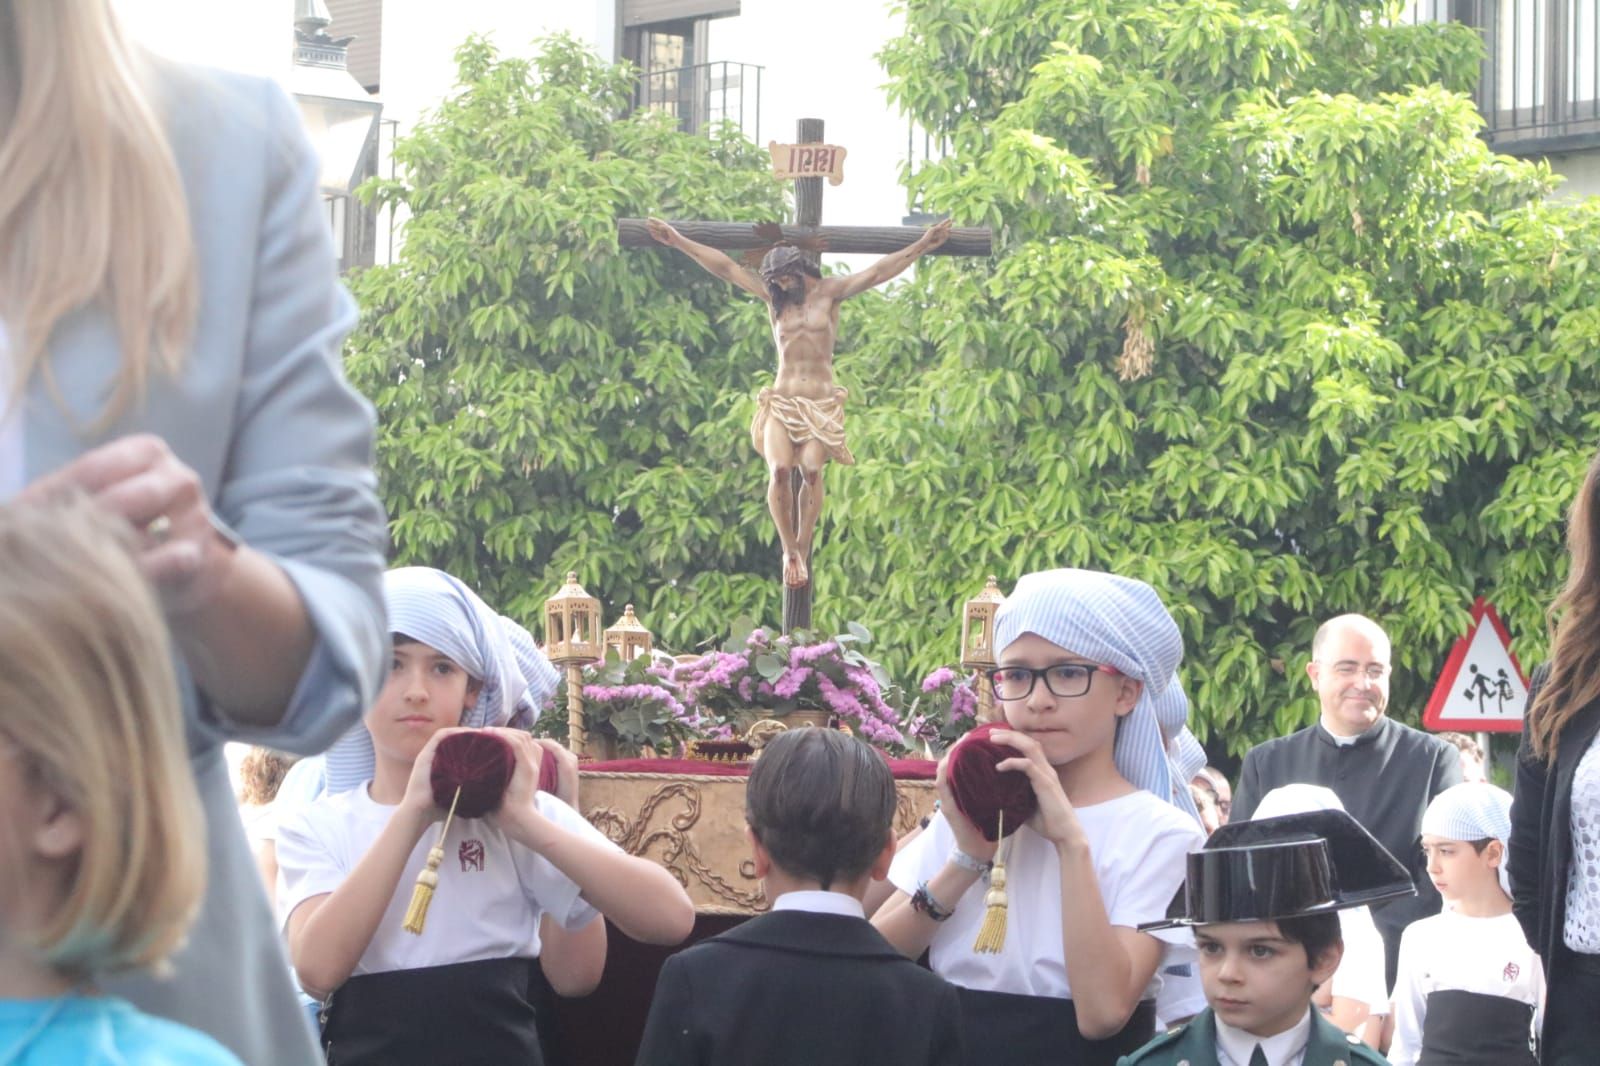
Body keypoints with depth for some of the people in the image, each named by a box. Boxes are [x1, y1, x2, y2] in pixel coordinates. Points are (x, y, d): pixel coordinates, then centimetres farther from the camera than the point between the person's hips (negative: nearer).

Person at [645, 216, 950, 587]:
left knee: (811, 469, -22)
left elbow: (876, 273, 0)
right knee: (779, 470, -20)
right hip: (781, 401, 1)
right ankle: (789, 551, -9)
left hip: (822, 403, -1)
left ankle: (803, 550, -15)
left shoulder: (829, 292, 7)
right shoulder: (773, 298, 13)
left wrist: (923, 246, -8)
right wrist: (679, 242, 10)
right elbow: (725, 267, 11)